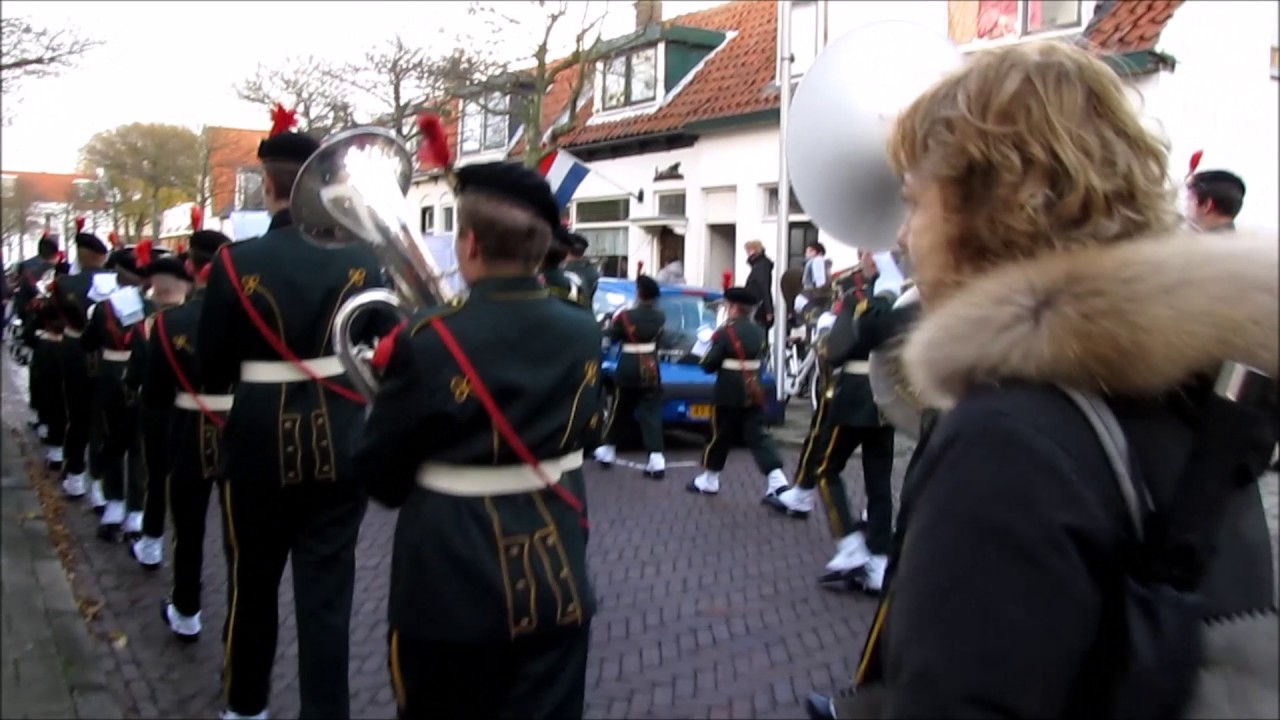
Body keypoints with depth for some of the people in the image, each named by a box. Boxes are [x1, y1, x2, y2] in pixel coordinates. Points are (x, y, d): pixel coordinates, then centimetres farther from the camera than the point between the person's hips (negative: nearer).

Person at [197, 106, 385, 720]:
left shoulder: (235, 263, -11)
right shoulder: (361, 261, -7)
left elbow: (210, 369, -3)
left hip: (260, 445, 0)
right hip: (339, 444, 1)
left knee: (253, 582, 20)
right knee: (327, 591, 8)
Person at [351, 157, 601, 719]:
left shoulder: (430, 342, -18)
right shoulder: (583, 334, -5)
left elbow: (380, 477, -9)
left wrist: (396, 378, 6)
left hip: (451, 592, -3)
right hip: (555, 582, 4)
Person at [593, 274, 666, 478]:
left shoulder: (626, 316, -12)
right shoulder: (660, 317, -2)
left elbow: (613, 336, 0)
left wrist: (616, 320, 14)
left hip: (627, 370, -2)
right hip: (650, 370, 2)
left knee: (618, 411, 14)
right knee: (651, 414, 1)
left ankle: (608, 452, 26)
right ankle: (656, 460, -8)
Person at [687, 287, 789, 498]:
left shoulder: (725, 332, -13)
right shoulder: (759, 332, 6)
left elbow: (709, 365, -12)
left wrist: (705, 357, 8)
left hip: (728, 393, -5)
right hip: (753, 392, 5)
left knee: (720, 437, 8)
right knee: (758, 436, 4)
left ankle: (709, 481, 24)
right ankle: (777, 482, -7)